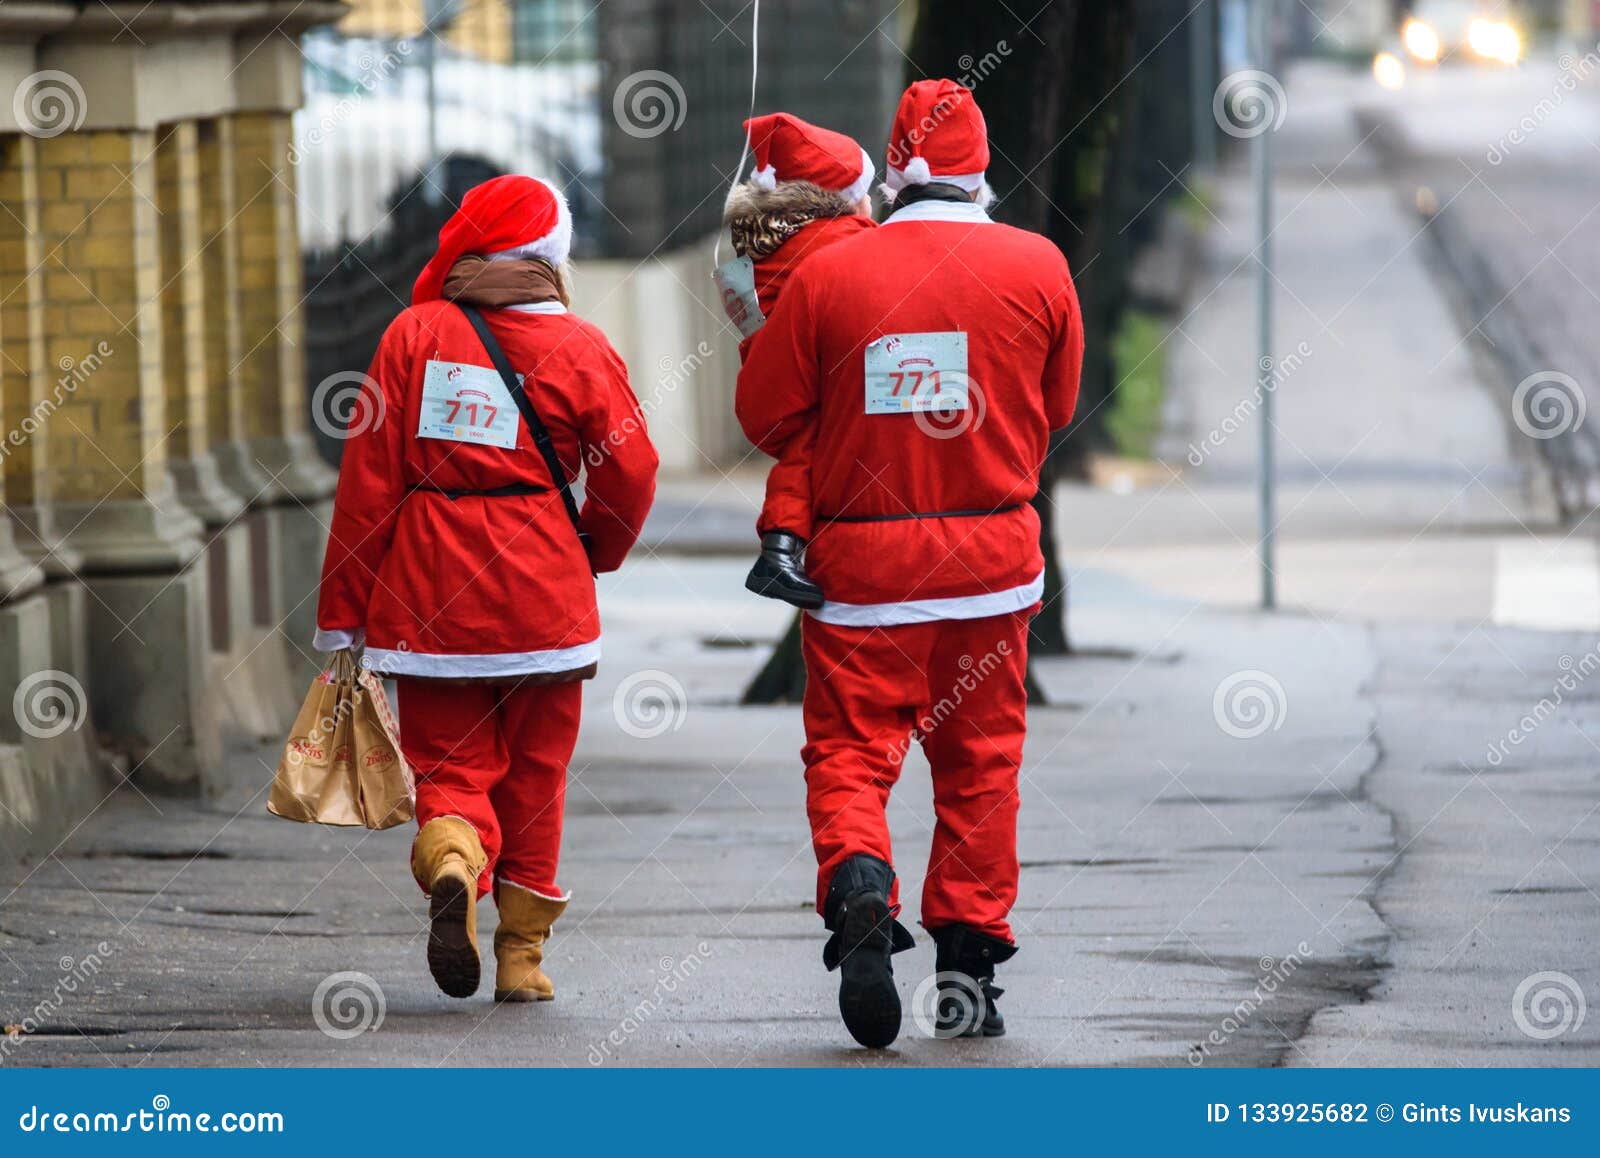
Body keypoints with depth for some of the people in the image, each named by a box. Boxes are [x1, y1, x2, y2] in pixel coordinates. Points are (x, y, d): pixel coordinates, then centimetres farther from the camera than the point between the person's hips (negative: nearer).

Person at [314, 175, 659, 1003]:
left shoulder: (414, 334, 0)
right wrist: (593, 552, 20)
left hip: (425, 588, 0)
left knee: (449, 765, 8)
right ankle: (522, 956, 16)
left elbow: (367, 477, -1)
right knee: (533, 774, 13)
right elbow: (630, 475, -2)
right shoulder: (577, 349, -1)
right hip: (541, 593, 0)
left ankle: (452, 861, -24)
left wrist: (342, 614, 4)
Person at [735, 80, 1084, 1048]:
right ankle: (969, 962, 12)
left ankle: (859, 887, -26)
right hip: (992, 557, 1)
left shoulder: (826, 275, -6)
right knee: (980, 760, 12)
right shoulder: (1037, 267, -2)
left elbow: (766, 414, 1)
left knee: (850, 751, 3)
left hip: (862, 555, -1)